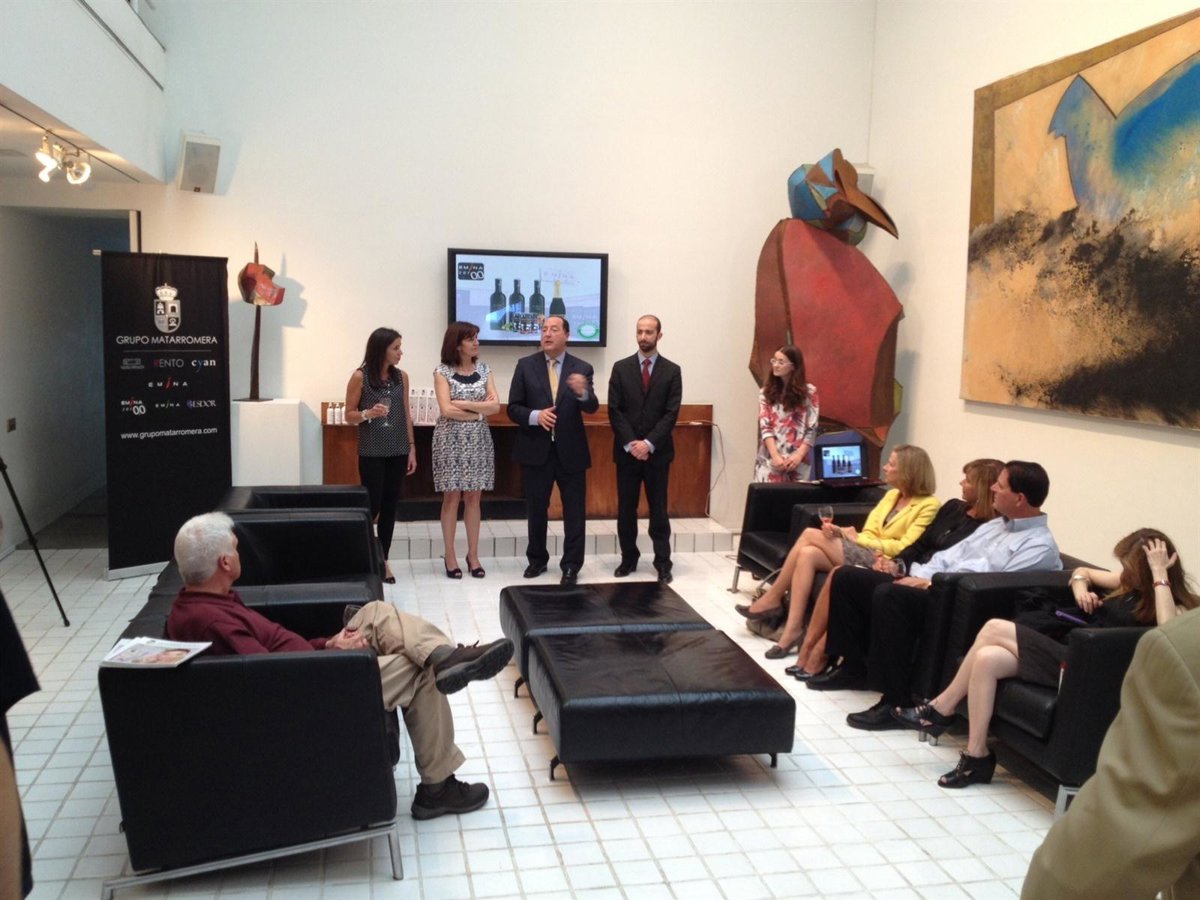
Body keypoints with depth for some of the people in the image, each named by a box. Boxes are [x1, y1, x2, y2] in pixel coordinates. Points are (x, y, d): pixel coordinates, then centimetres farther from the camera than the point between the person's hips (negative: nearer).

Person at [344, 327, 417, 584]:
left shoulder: (401, 377, 5)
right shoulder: (360, 377, -7)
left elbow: (406, 415, 10)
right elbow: (349, 415, -3)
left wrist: (411, 448, 7)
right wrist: (367, 413, -23)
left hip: (397, 451, 4)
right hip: (371, 453, -4)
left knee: (390, 506, 6)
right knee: (372, 506, -2)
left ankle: (383, 560, 15)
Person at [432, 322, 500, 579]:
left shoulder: (484, 369, 7)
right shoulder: (442, 372, -4)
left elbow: (495, 406, -2)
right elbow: (446, 410, -14)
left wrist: (463, 404, -11)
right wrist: (479, 412, -9)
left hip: (478, 441, 3)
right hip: (451, 440, -3)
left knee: (473, 498, 7)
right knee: (452, 498, 1)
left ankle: (473, 555, 14)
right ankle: (450, 556, 11)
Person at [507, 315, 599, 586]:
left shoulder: (581, 368, -1)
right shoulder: (525, 365, 1)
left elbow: (592, 407, -14)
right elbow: (513, 408, -1)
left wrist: (583, 393, -35)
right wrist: (535, 416, -20)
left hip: (571, 451, -1)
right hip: (536, 450, 1)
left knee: (575, 512, 4)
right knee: (536, 510, 13)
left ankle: (571, 565, 16)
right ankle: (537, 559, 30)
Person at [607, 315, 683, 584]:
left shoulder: (672, 371, 2)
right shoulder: (621, 368, 5)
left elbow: (671, 413, -5)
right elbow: (614, 410, -1)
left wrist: (649, 443, -14)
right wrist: (631, 443, -12)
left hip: (657, 452, -1)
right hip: (626, 450, 1)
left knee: (658, 509, 3)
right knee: (625, 508, 6)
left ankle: (663, 562, 8)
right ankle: (629, 558, 18)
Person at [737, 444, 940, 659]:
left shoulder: (928, 505, -4)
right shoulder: (891, 495, 20)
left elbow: (905, 548, -13)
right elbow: (869, 532, 14)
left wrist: (859, 539, -11)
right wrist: (840, 532, -7)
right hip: (861, 553, 8)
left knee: (811, 534, -19)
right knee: (807, 554, -21)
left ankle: (773, 598, -9)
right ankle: (793, 630, -20)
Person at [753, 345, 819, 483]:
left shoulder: (809, 393, 4)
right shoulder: (766, 393, 9)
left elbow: (812, 430, 0)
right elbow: (765, 427, 0)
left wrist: (798, 456, -12)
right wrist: (775, 456, -13)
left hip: (798, 463, -1)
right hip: (770, 461, 1)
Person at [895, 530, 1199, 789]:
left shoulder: (1175, 605, -5)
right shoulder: (1130, 583, 17)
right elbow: (1082, 572, 32)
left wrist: (1159, 573, -24)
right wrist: (1080, 587, 8)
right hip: (1063, 650, 9)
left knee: (995, 628, -19)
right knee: (986, 658, -16)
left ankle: (941, 709, -4)